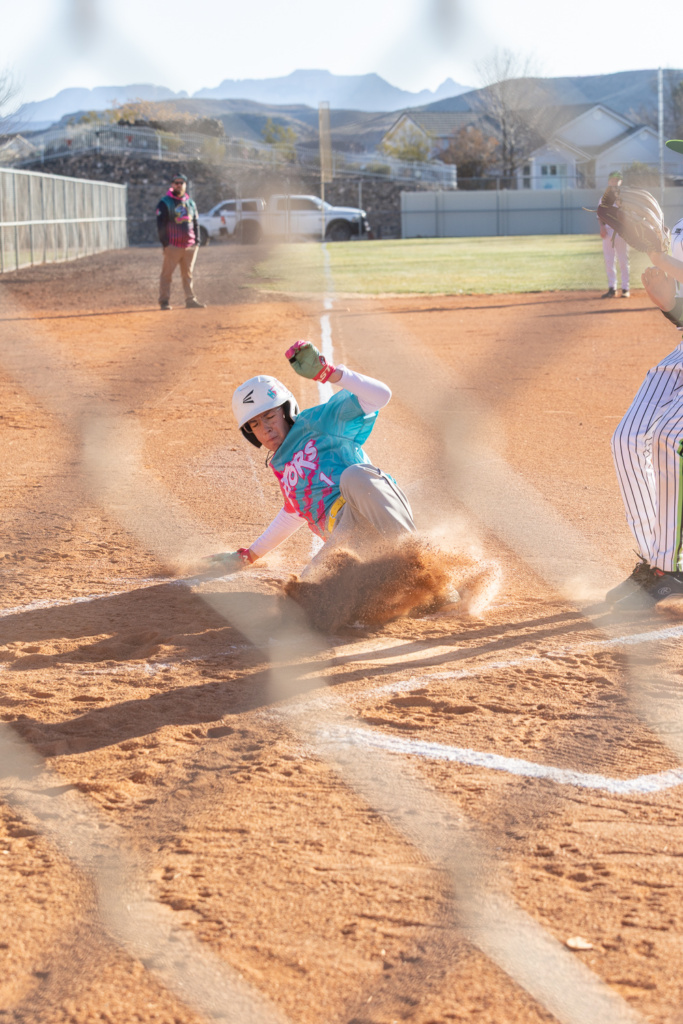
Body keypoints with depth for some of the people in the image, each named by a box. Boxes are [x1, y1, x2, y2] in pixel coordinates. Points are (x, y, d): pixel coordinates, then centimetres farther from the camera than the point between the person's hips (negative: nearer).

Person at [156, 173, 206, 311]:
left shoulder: (190, 203, 15)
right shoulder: (165, 203, -2)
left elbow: (196, 223, 20)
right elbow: (160, 224, -5)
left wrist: (196, 240, 9)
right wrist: (165, 243, -11)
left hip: (190, 246, 5)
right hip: (173, 246, -5)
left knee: (188, 274, 9)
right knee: (166, 274, -5)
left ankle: (190, 300, 12)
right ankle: (164, 301, -2)